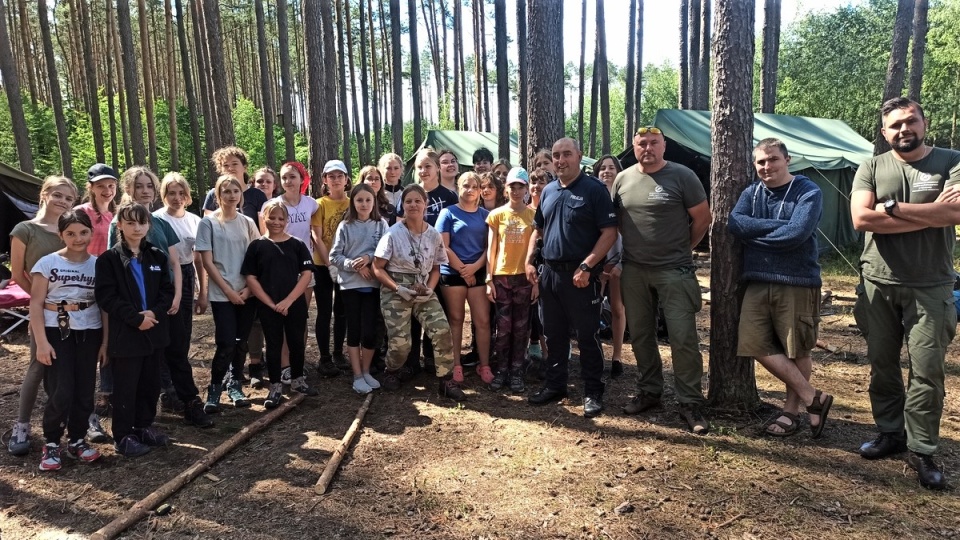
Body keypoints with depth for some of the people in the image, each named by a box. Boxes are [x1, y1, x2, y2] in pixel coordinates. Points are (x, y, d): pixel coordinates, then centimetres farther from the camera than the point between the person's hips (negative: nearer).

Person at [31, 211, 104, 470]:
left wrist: (106, 341, 1)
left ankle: (77, 440, 24)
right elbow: (36, 304, -5)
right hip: (56, 332, -3)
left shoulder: (99, 264, 3)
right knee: (61, 393, -8)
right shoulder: (48, 263, -4)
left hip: (89, 333, 3)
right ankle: (51, 443, 12)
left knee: (85, 392, 6)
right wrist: (41, 341, -12)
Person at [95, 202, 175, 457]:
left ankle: (144, 427, 28)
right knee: (125, 387, 3)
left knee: (151, 384, 13)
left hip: (154, 331, 5)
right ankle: (123, 436, 14)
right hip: (125, 334, -5)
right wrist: (136, 319, -18)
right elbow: (106, 296, -12)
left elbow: (167, 291, 7)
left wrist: (155, 312, -12)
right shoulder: (108, 259, -5)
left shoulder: (157, 256, 9)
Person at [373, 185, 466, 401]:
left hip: (423, 291, 3)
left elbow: (435, 268, 11)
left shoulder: (434, 235, 2)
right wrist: (399, 288, -18)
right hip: (395, 292, -3)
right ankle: (391, 372, 27)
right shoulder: (393, 234, -8)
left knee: (442, 331, -15)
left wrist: (430, 289, -8)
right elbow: (377, 268, -6)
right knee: (400, 342, -7)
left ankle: (446, 381, -2)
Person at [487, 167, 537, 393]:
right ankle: (501, 370, 14)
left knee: (521, 327, 5)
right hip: (501, 277, 0)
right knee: (503, 327, 4)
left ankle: (517, 372, 13)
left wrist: (537, 280, -2)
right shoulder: (496, 215, 4)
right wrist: (489, 279, -2)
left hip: (525, 277, 0)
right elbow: (491, 249, 4)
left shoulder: (534, 215, 2)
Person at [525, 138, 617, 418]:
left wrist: (586, 266, -19)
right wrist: (529, 261, 8)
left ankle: (593, 392, 14)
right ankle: (555, 385, 27)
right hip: (550, 272, 6)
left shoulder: (594, 189, -7)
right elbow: (538, 230, 20)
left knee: (587, 335, 2)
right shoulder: (548, 191, 12)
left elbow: (609, 232, -13)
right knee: (554, 334, 14)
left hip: (581, 274, -6)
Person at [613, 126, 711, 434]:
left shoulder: (682, 176, -5)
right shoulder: (623, 179, 7)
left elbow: (702, 217, -1)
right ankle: (649, 392, 29)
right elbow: (614, 220, 15)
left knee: (683, 337, -4)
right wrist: (633, 246, 8)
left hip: (674, 271, -4)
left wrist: (683, 249, 3)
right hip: (633, 271, 4)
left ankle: (690, 404, 7)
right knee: (640, 335, 13)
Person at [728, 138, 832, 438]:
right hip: (757, 282, 5)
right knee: (757, 345, 0)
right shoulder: (751, 193, 10)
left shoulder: (808, 192, -6)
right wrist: (778, 226, -14)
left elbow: (795, 234, -20)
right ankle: (814, 399, 13)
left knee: (796, 350, 6)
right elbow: (734, 224, -7)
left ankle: (791, 411, 24)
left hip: (797, 283, -5)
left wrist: (754, 232, -8)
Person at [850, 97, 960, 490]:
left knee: (926, 369, -2)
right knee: (882, 364, 10)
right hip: (878, 284, 2)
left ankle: (921, 451, 9)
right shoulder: (872, 169, 4)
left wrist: (892, 206, -14)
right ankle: (890, 433, 26)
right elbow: (861, 218, -11)